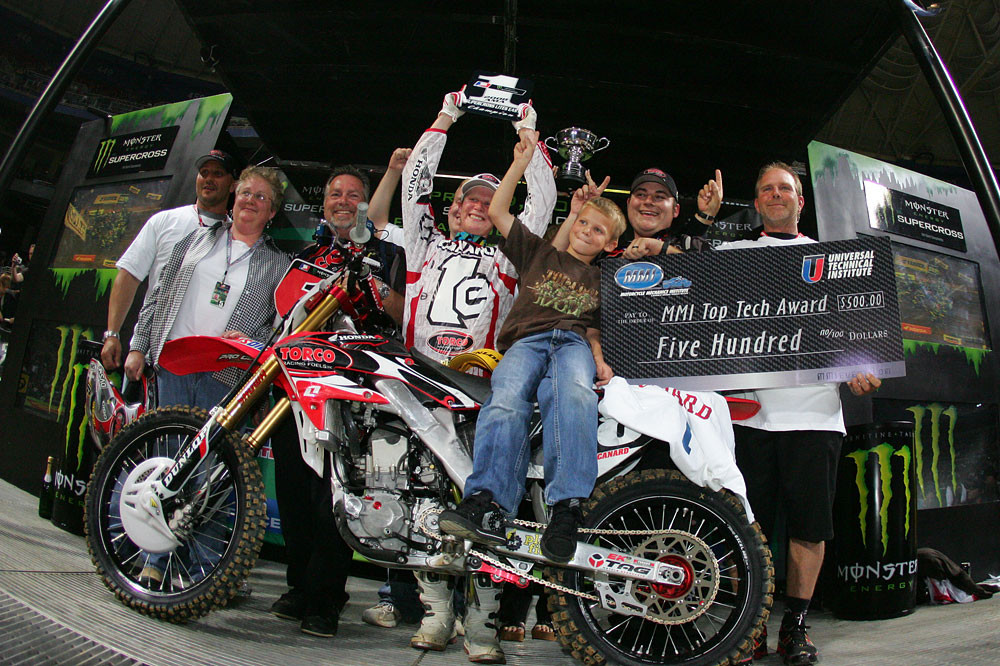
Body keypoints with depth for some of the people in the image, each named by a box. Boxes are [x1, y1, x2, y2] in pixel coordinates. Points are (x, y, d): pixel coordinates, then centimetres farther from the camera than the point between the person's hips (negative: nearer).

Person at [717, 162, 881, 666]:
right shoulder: (731, 255, 18)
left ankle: (796, 625, 14)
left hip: (815, 409, 1)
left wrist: (862, 368, -2)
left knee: (810, 524, 1)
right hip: (750, 407, -1)